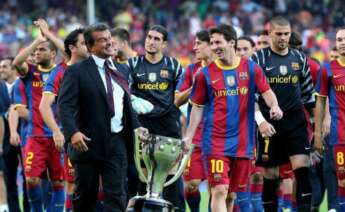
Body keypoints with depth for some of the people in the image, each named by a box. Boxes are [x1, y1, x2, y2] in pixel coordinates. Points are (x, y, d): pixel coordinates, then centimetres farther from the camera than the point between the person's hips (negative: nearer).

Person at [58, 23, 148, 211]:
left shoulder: (119, 71, 14)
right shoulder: (77, 72, -4)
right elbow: (65, 105, -13)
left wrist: (135, 126, 2)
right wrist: (72, 132, -27)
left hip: (117, 141, 4)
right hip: (88, 142, -4)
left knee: (116, 196, -4)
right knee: (85, 196, 6)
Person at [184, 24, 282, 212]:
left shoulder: (251, 69, 4)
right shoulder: (206, 74, 2)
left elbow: (266, 92, -1)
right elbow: (198, 107, 7)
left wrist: (274, 106, -23)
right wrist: (188, 137, 2)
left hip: (242, 142, 2)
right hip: (215, 142, -2)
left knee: (232, 194, 10)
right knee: (219, 190, -13)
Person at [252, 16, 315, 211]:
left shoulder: (299, 58, 10)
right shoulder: (259, 58, -1)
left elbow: (308, 93, 18)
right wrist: (260, 121, -13)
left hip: (295, 121, 2)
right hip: (269, 123, -2)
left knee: (302, 166, -12)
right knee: (270, 172, 2)